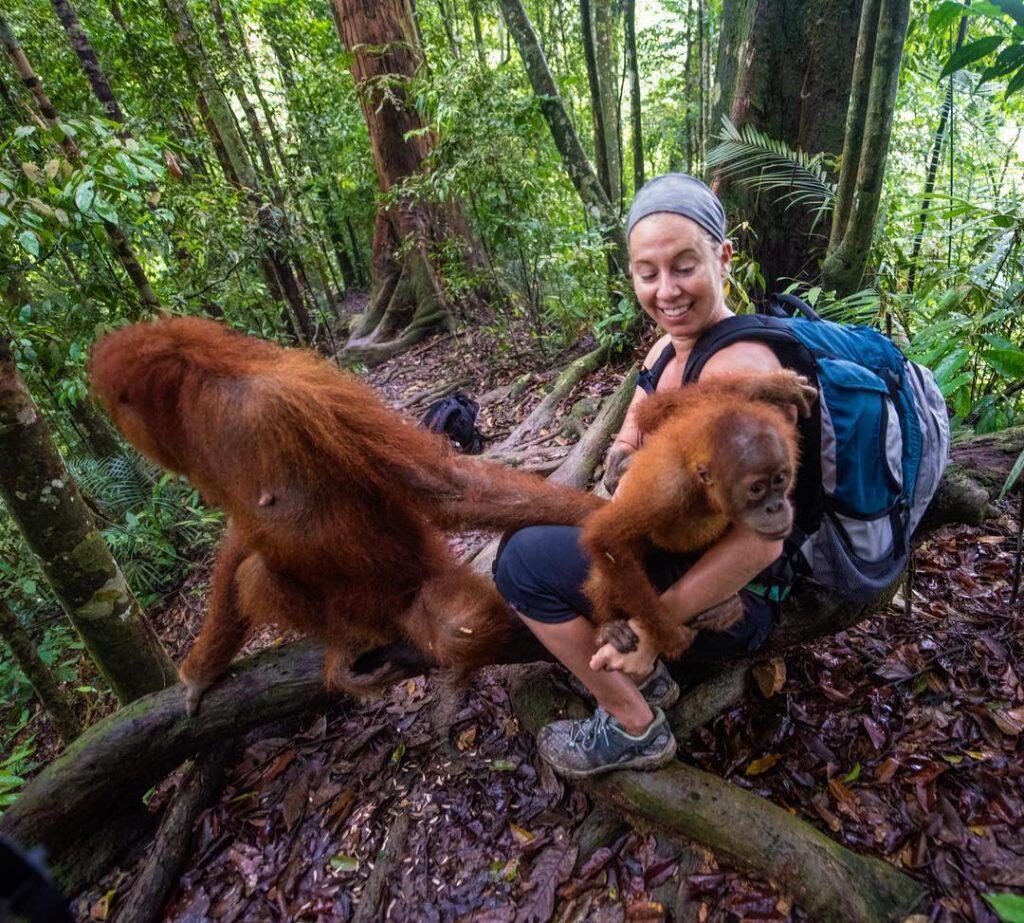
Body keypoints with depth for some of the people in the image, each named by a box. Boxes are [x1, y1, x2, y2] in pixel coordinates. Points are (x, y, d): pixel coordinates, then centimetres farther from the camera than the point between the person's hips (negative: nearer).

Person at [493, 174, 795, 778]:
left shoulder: (738, 366, -26)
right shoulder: (666, 350, 2)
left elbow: (761, 538, -28)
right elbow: (624, 451, 9)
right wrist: (628, 463, -15)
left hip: (729, 597, -9)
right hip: (678, 549, 9)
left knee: (526, 560, -14)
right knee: (542, 522, 12)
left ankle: (635, 730, 5)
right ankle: (646, 677, 16)